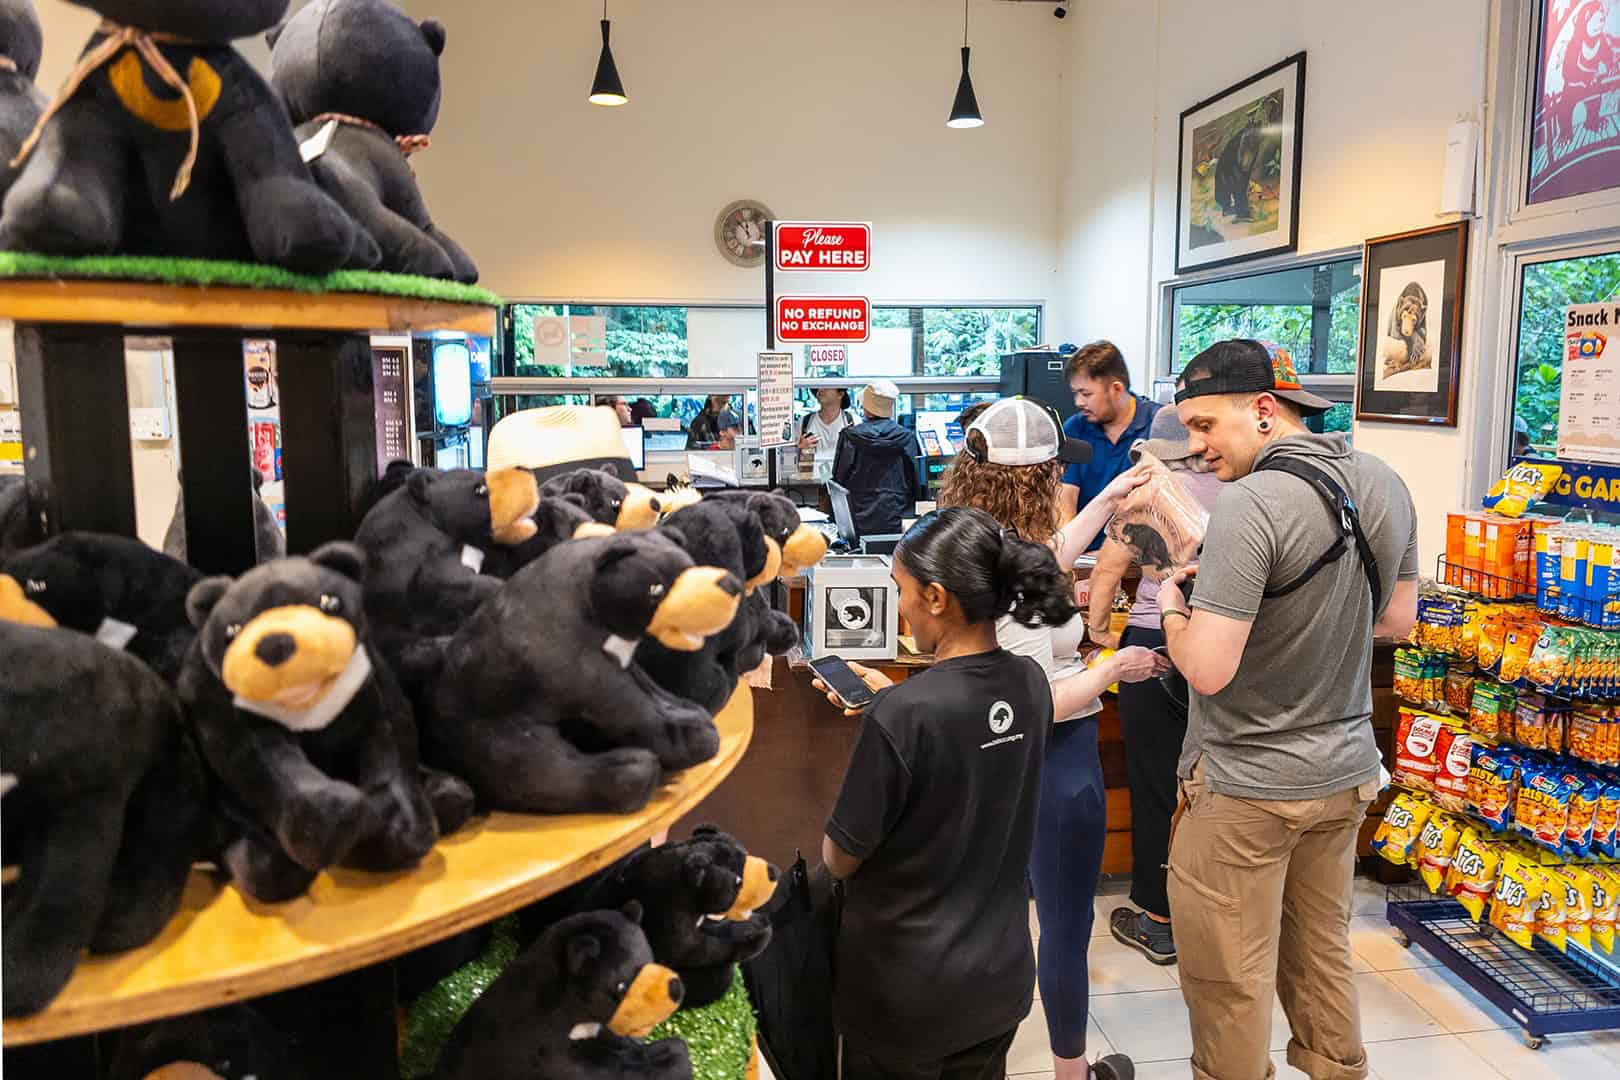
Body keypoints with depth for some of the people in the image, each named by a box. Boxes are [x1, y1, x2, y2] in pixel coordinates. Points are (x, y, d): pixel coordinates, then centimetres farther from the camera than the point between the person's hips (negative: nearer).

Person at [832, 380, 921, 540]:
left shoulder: (850, 436, -4)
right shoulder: (907, 437, -1)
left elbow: (839, 479, 2)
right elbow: (918, 481, 4)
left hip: (862, 522, -1)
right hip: (899, 522, 1)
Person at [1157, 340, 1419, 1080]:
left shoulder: (1252, 504, -25)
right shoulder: (1383, 484, 0)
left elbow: (1208, 670, -26)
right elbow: (1398, 619, 13)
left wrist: (1172, 605, -8)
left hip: (1247, 785, -8)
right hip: (1345, 770, 8)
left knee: (1230, 980, 9)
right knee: (1322, 950, 24)